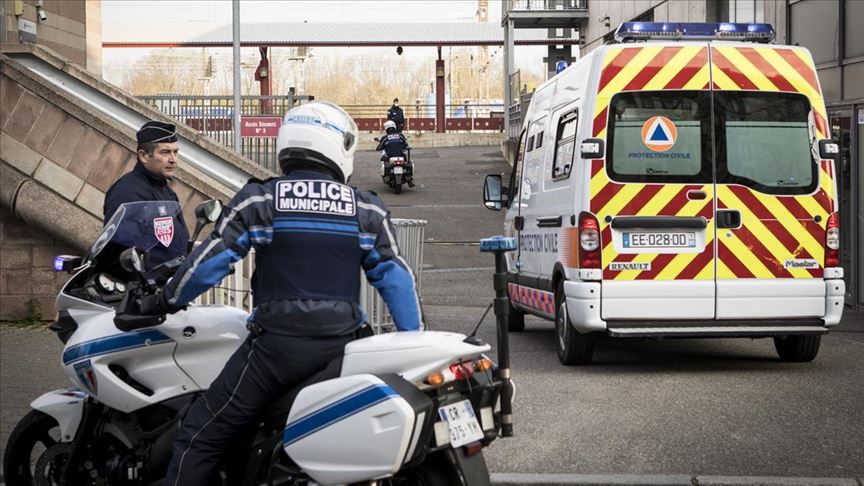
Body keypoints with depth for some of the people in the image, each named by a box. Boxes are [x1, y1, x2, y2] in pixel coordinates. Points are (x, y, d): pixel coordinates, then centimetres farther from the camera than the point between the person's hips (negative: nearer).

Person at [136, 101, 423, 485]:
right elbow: (396, 278, 6)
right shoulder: (367, 211, 5)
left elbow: (210, 261, -2)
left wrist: (166, 301, 13)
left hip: (277, 342, -3)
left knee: (200, 436, 3)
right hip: (341, 345, 3)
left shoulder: (259, 199, -2)